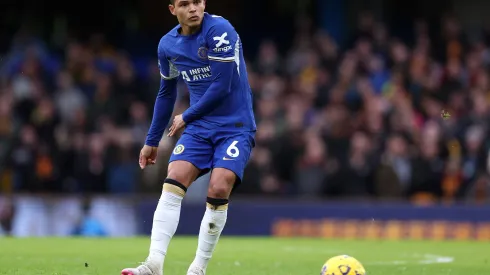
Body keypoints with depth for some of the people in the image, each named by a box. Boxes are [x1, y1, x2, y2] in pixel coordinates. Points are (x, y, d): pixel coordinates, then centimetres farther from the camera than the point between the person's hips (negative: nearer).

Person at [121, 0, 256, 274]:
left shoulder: (219, 30, -16)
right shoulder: (168, 45, 5)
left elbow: (221, 86, -19)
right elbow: (166, 94, 19)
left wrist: (187, 118, -7)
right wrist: (152, 141, 22)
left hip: (236, 126, -5)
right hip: (199, 127, 5)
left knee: (218, 190, -20)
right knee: (173, 184, -15)